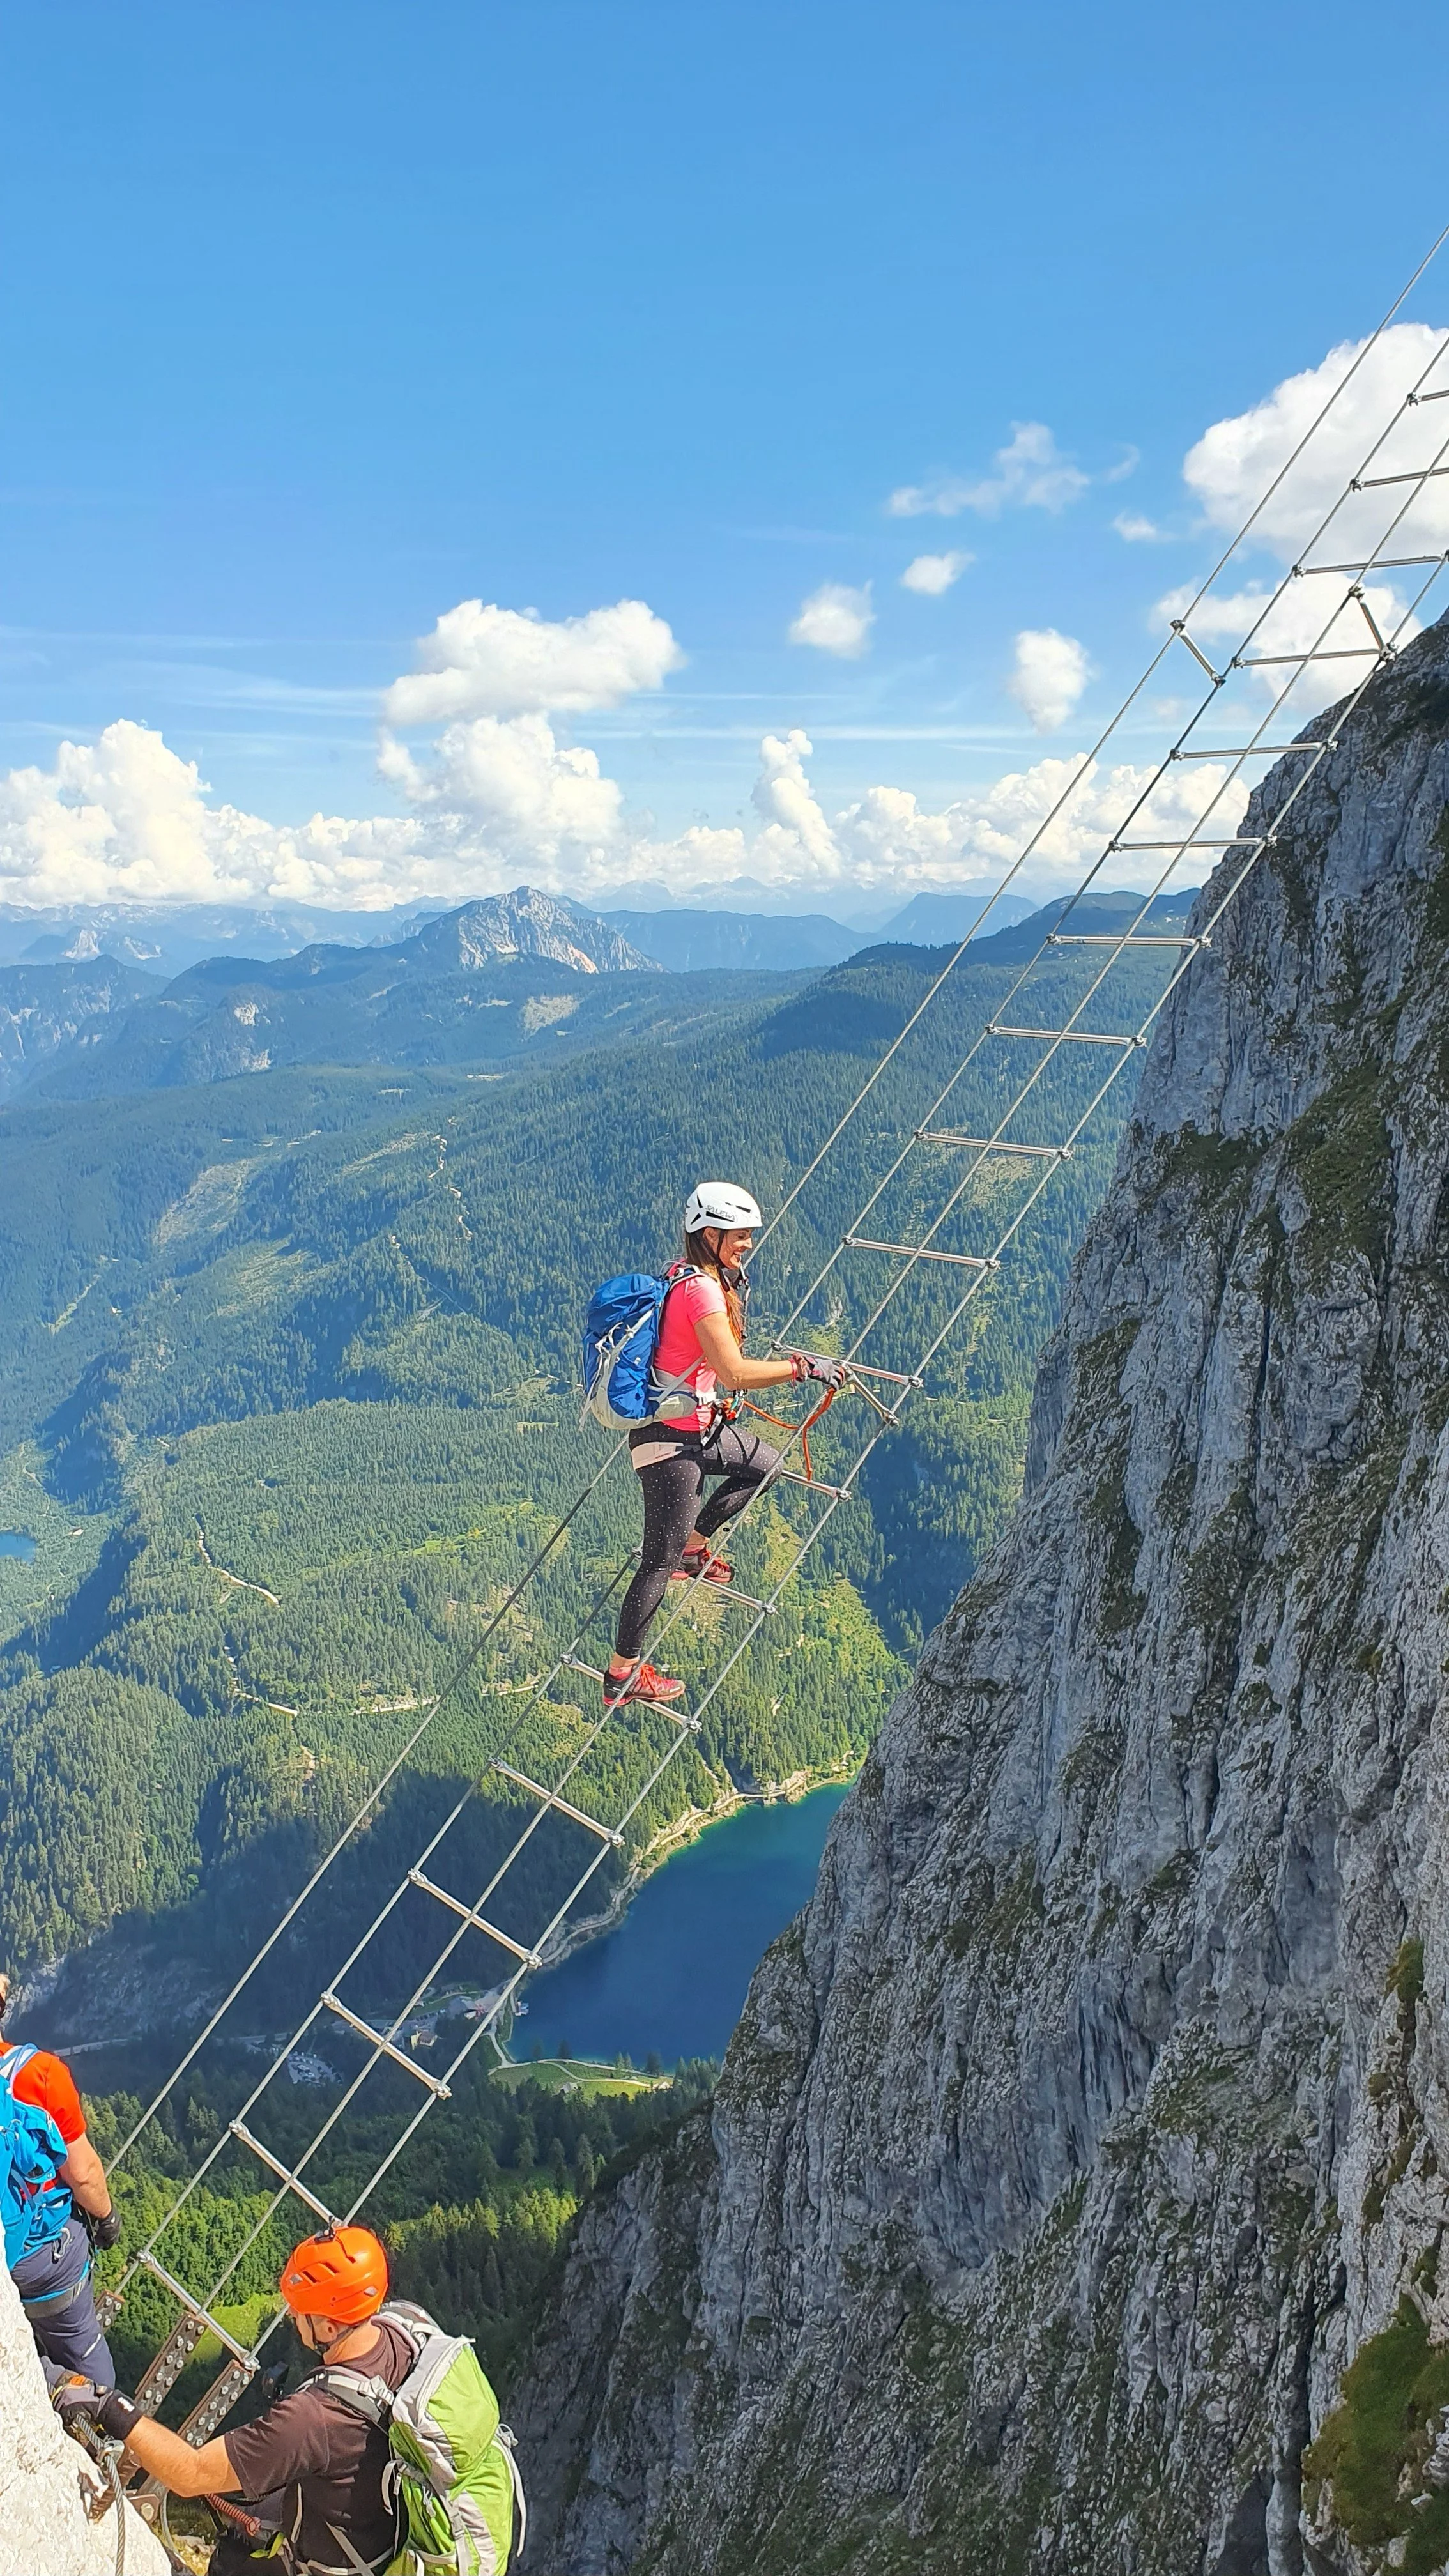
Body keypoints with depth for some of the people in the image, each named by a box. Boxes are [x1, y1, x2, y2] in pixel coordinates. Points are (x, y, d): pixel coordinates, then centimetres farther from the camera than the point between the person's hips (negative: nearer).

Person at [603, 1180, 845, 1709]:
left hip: (695, 1426, 10)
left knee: (766, 1464, 25)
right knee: (660, 1563, -1)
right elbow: (735, 1374, -27)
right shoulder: (702, 1289, -22)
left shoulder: (685, 1276, 7)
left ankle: (692, 1547, 28)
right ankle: (622, 1675, 9)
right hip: (672, 1439, -10)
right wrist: (802, 1367, -20)